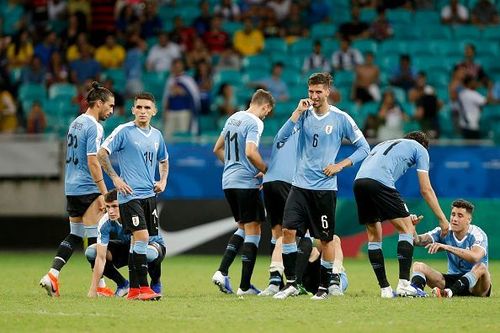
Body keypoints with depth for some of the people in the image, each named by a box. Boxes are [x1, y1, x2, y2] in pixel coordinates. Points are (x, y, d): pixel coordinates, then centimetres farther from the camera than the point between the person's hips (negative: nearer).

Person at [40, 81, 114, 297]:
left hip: (71, 188, 9)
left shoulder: (76, 123, 15)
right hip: (87, 189, -9)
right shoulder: (93, 127, -13)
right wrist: (104, 193, -18)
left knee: (75, 235, 13)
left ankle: (52, 275, 1)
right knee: (95, 237, -3)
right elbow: (92, 162, -19)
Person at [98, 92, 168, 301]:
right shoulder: (124, 131, -6)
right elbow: (101, 154, -8)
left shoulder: (156, 135, 13)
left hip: (149, 195, 7)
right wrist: (115, 178, -11)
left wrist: (163, 181, 14)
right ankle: (143, 288, -16)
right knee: (141, 237, -16)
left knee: (137, 241, 9)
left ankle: (133, 290, 14)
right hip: (130, 195, -6)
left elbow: (164, 160, 30)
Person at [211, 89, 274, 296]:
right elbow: (250, 153, -25)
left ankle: (222, 272, 5)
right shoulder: (254, 123, -12)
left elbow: (218, 149, 21)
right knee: (252, 231, -1)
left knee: (243, 228, 19)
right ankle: (245, 286, -1)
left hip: (228, 181, 8)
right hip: (246, 183, -8)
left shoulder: (233, 118, 14)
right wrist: (265, 170, -11)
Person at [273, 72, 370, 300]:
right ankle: (291, 283, -3)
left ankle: (326, 284, 18)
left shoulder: (341, 118, -3)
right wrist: (297, 113, -12)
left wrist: (340, 165, -8)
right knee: (288, 230, -10)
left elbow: (364, 148, 2)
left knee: (326, 238, 3)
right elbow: (281, 138, -7)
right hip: (300, 185, 2)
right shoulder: (303, 114, 5)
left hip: (325, 187, -2)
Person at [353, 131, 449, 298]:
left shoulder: (385, 144, 39)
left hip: (359, 180, 6)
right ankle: (404, 284, -7)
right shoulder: (420, 149, 20)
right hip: (379, 182, -6)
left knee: (374, 236, 17)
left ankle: (385, 289, 15)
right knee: (407, 229, 4)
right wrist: (442, 219, 18)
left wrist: (404, 215, 36)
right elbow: (426, 189, 13)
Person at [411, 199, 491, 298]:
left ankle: (451, 291, -54)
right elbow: (419, 240, -12)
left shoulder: (477, 234, -16)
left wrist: (446, 247, -43)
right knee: (418, 266, -11)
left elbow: (475, 257, -37)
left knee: (481, 267, -38)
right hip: (452, 278, 5)